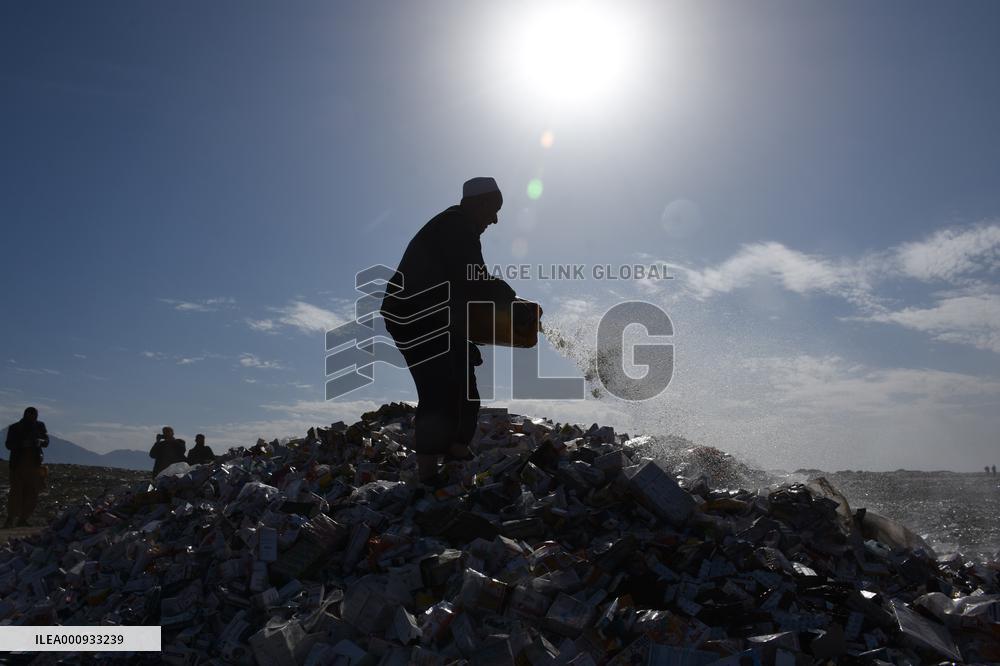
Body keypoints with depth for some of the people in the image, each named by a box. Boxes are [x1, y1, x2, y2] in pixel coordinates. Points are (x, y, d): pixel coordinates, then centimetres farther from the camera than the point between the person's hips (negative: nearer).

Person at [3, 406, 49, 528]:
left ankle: (23, 519, 7)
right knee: (16, 492, -10)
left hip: (34, 464, 3)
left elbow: (46, 441, 10)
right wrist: (22, 444, -21)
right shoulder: (14, 428, 1)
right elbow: (8, 444, -3)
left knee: (32, 494, 0)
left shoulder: (39, 426, 8)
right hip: (18, 464, -3)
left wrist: (40, 441, -12)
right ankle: (10, 519, -3)